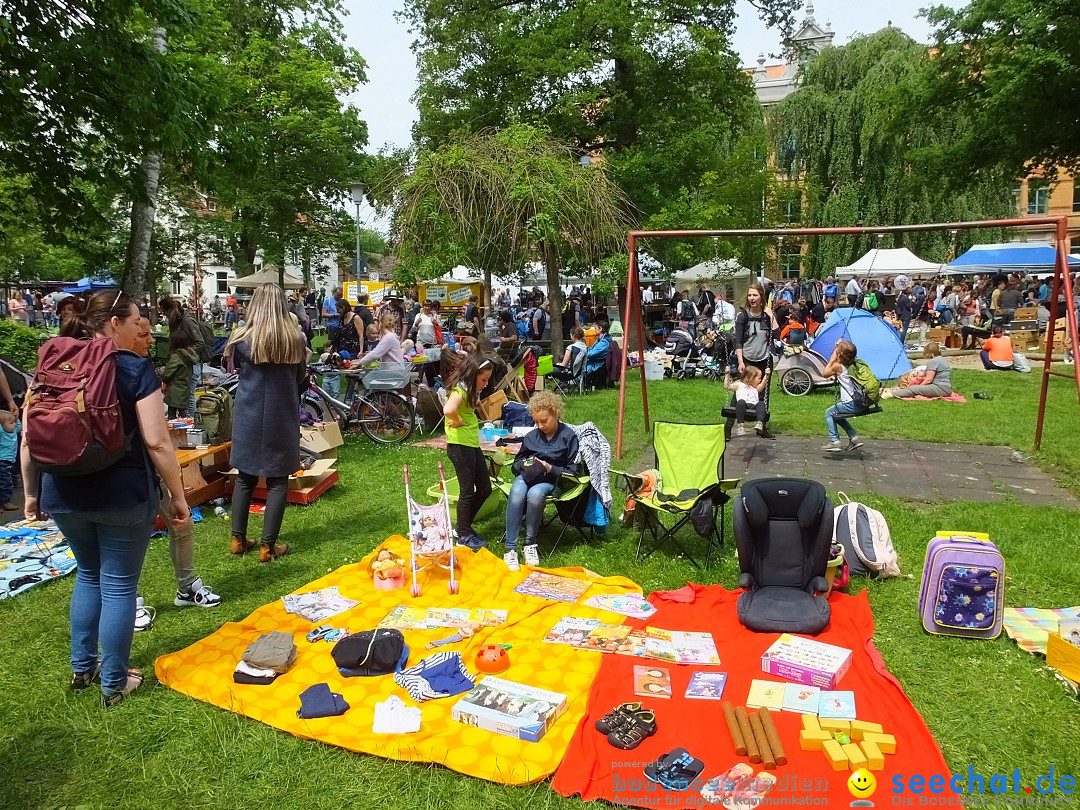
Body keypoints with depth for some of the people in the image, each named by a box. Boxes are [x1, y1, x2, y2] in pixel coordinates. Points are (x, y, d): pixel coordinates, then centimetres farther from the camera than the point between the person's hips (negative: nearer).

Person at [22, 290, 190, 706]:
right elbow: (157, 442, -17)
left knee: (88, 574, 24)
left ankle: (82, 667, 35)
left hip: (64, 495, 5)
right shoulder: (135, 368, -11)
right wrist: (178, 496, -9)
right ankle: (114, 683, 20)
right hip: (122, 495, -5)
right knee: (118, 585, 8)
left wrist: (32, 492, 17)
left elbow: (29, 439, 6)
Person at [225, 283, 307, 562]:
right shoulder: (296, 339, -5)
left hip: (249, 416, 1)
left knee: (245, 477, 15)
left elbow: (235, 369, 11)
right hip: (282, 417, -1)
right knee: (277, 481, 5)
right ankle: (268, 546, 8)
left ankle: (238, 539, 22)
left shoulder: (241, 339, -7)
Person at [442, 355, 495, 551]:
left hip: (472, 445, 10)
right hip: (460, 446, -10)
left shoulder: (470, 390, 14)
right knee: (467, 491, 1)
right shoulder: (460, 390, -16)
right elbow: (448, 410, -35)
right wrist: (459, 422, -18)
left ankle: (464, 526, 29)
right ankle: (464, 535, 16)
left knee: (484, 489, 13)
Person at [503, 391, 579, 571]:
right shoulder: (531, 436, 10)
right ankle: (510, 549, -32)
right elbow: (517, 462, 21)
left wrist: (550, 468, -16)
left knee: (535, 494, -39)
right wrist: (524, 464, -3)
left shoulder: (568, 436, -2)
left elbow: (572, 470, -1)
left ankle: (530, 543, -20)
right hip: (527, 475, 3)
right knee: (516, 492, -34)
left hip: (551, 479, -3)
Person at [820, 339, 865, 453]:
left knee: (829, 413, 9)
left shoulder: (838, 366, -10)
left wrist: (832, 359, 6)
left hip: (851, 404, -8)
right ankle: (854, 437, 21)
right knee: (836, 415, 25)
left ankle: (835, 441, -1)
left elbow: (824, 374, 6)